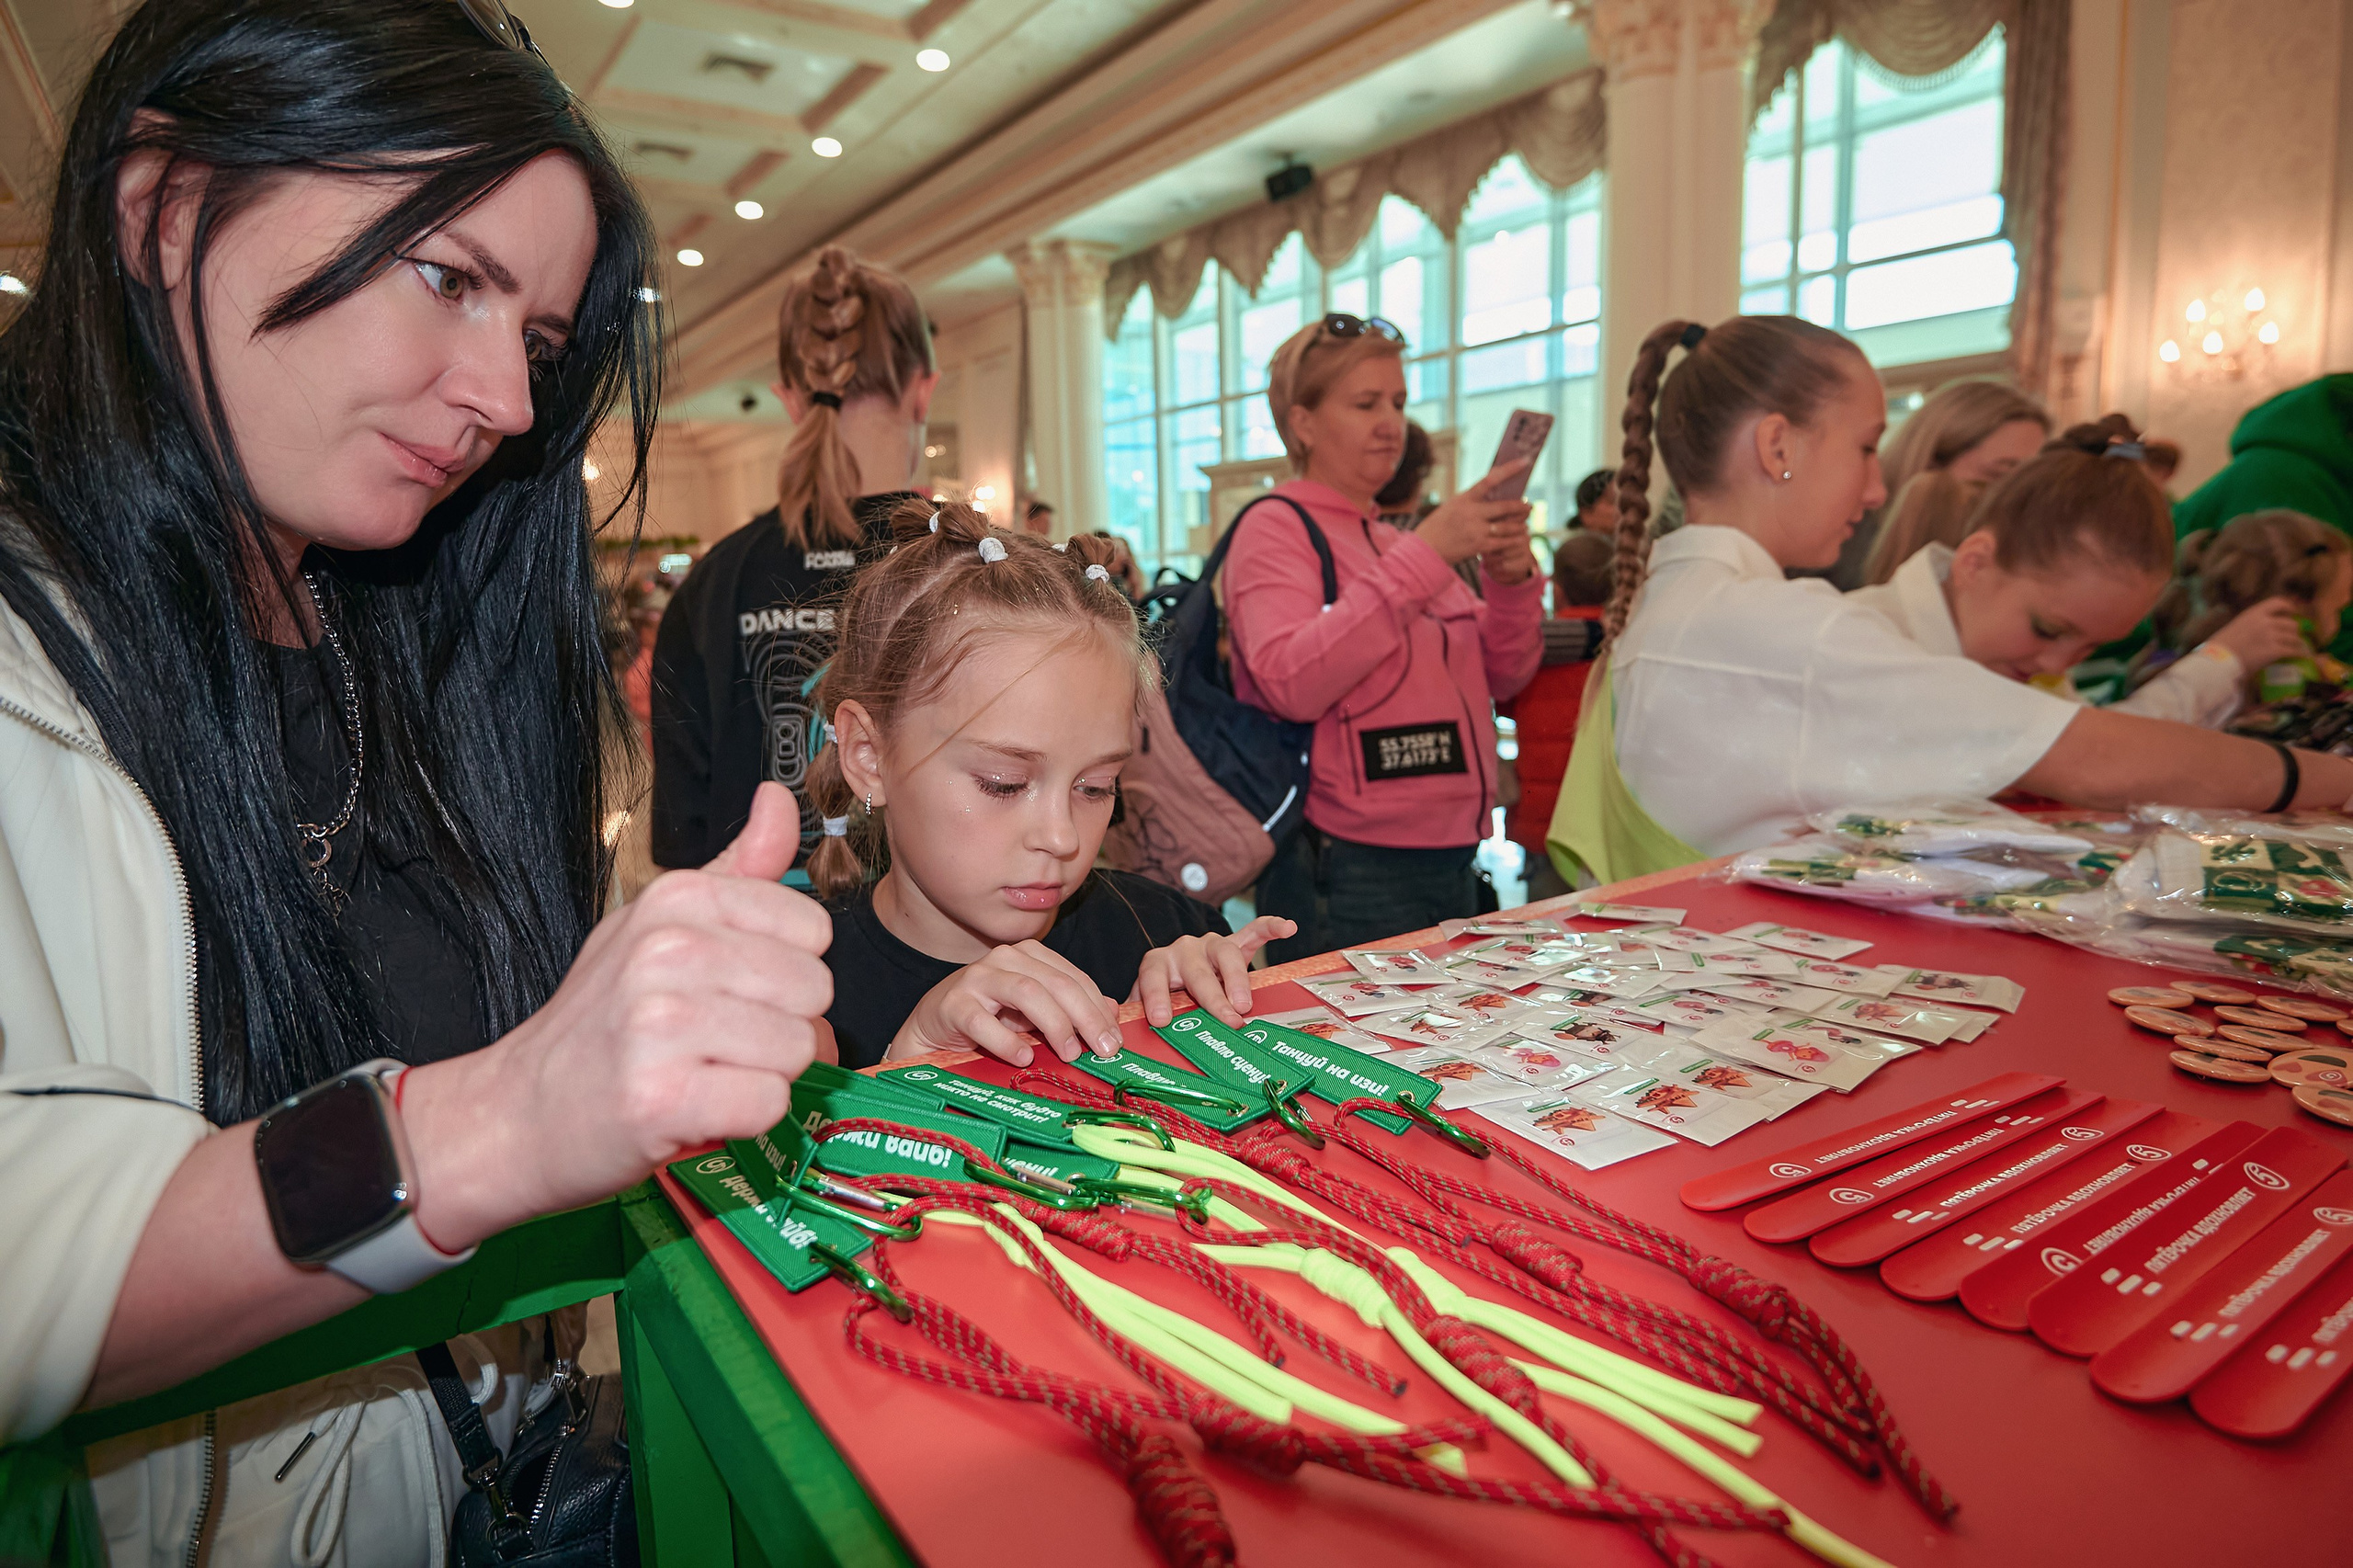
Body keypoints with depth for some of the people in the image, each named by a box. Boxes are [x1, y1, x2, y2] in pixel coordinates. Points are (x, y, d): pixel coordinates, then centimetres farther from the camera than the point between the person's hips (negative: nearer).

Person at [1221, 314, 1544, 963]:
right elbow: (1289, 682, -24)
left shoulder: (1397, 542, 16)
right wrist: (1423, 556, -24)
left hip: (1452, 860, 8)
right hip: (1349, 873, -8)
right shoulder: (1275, 527, -6)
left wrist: (1511, 581, -6)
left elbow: (1501, 676, 13)